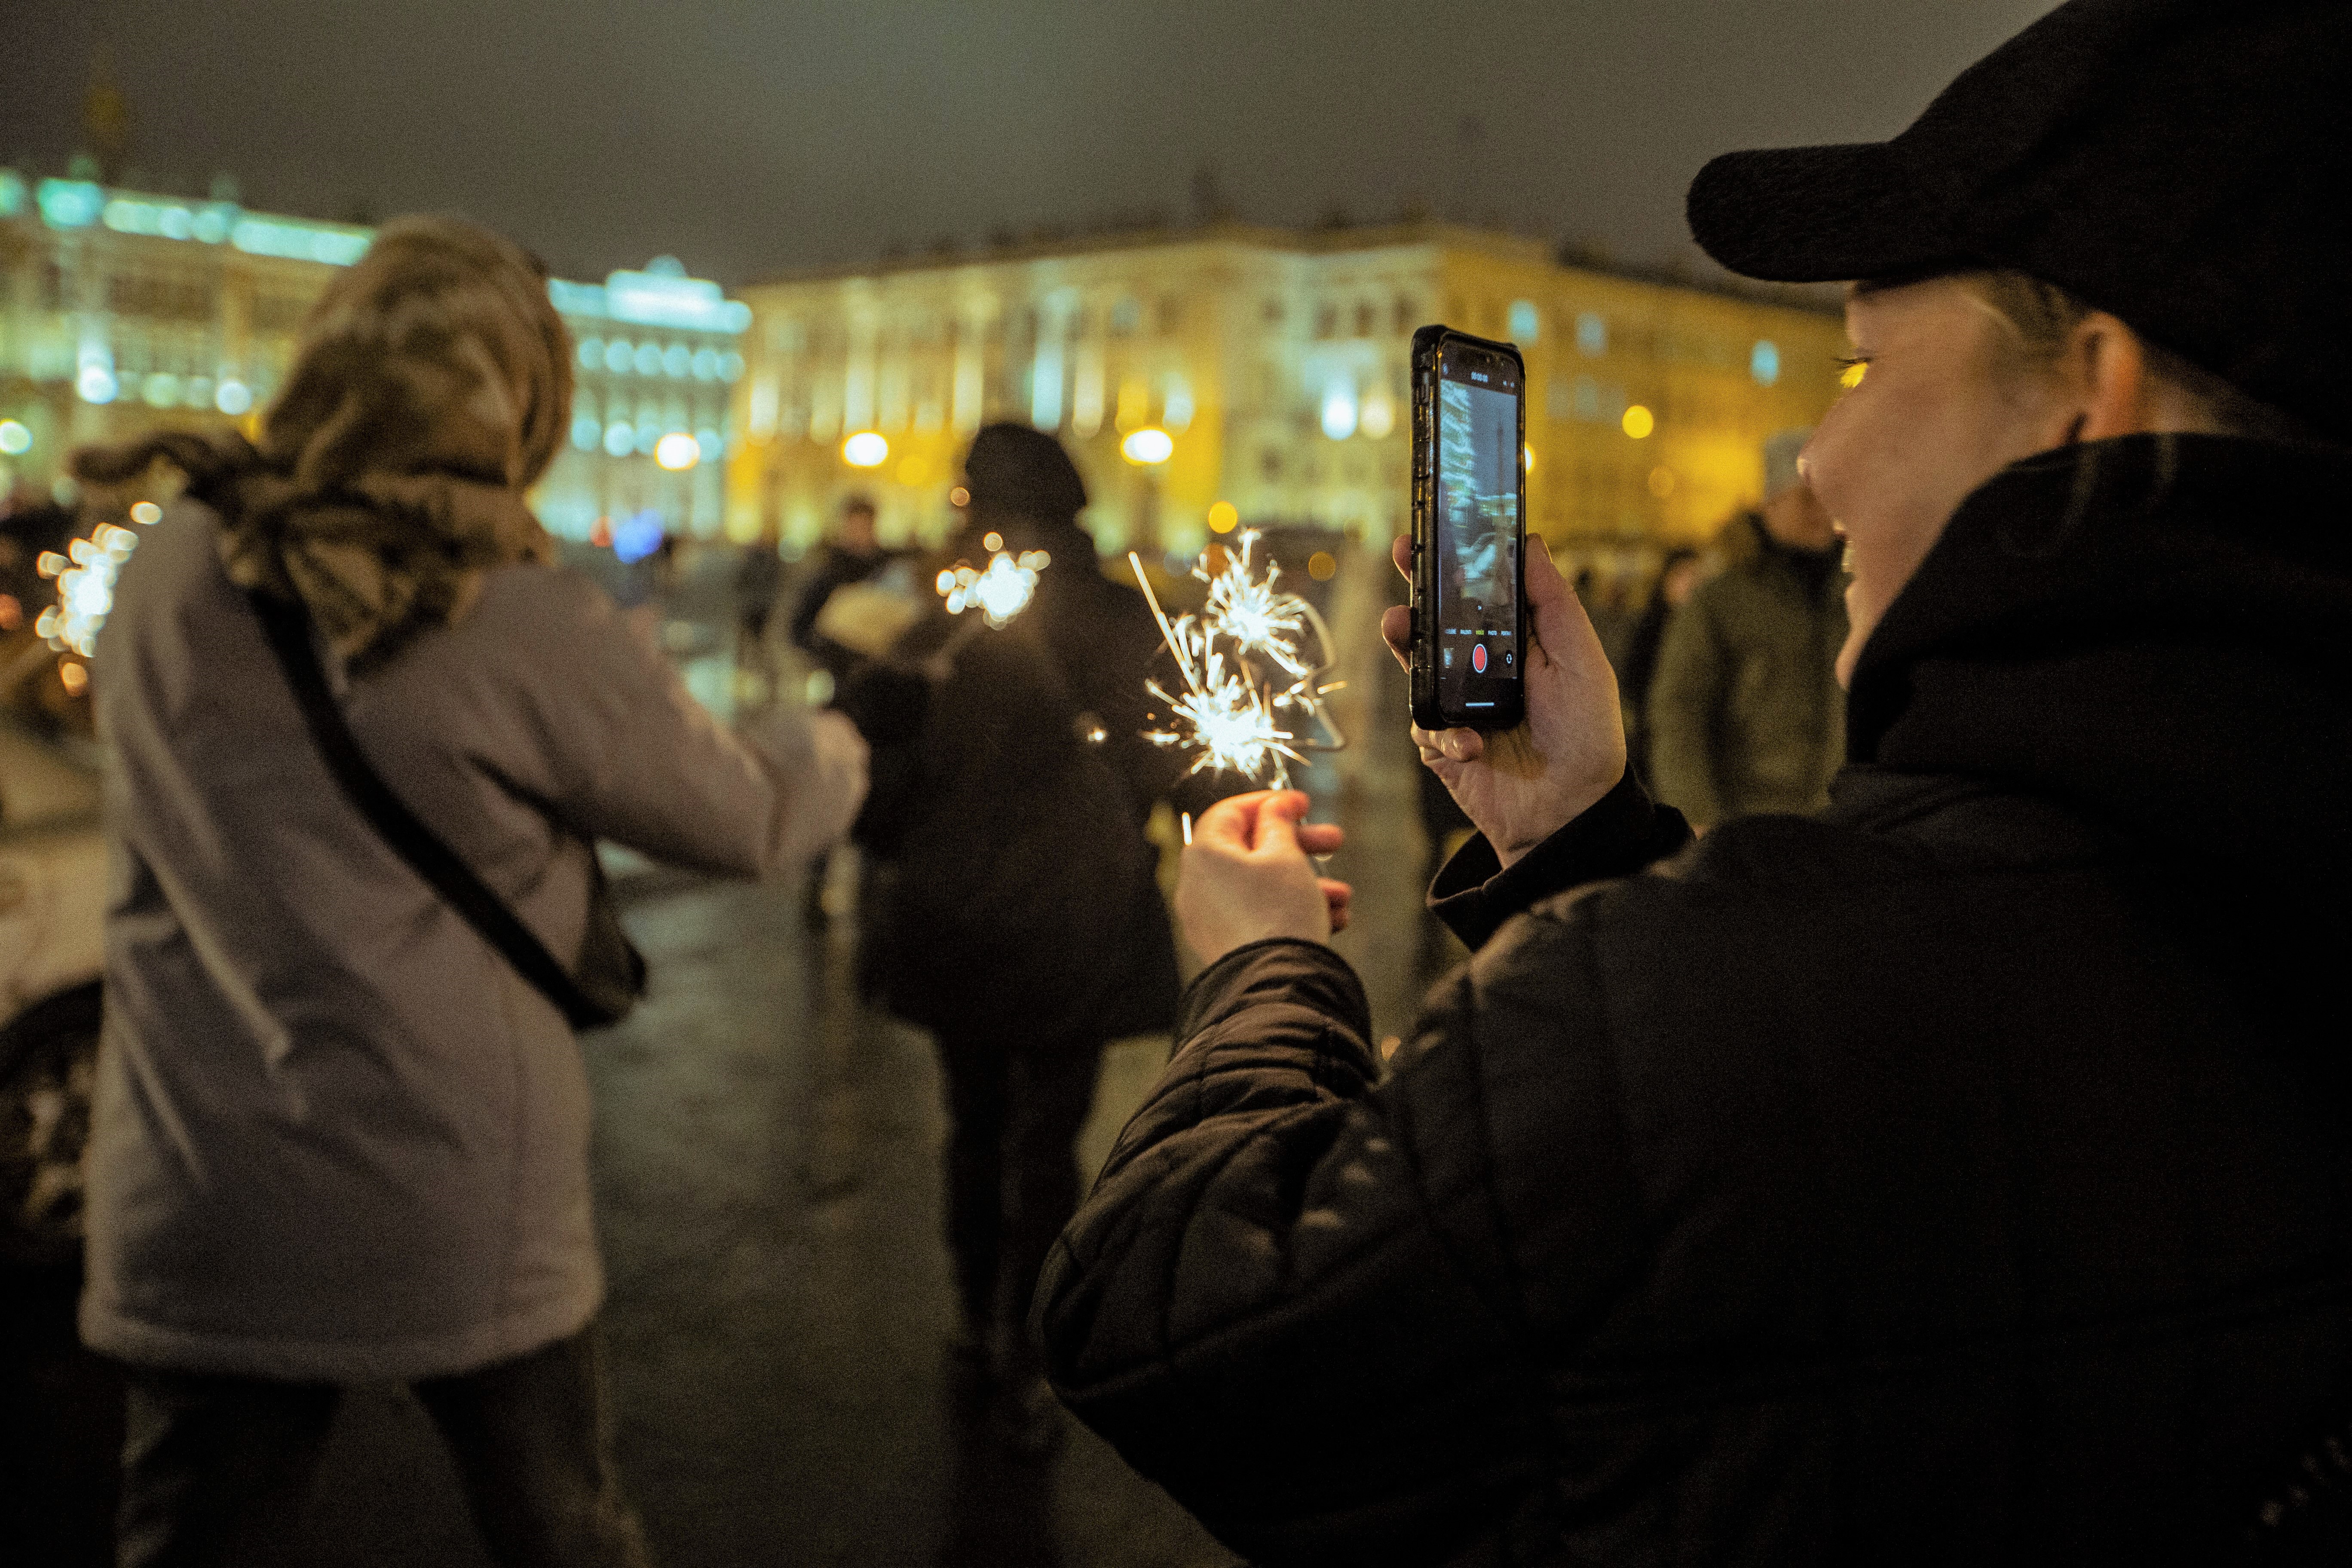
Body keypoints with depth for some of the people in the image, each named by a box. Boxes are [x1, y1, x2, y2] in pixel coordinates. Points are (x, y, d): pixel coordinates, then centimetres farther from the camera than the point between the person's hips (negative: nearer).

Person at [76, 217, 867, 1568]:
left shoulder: (168, 579, -2)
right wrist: (834, 746, 20)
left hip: (195, 1215, 4)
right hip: (464, 1223, -3)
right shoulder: (528, 626, -15)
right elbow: (747, 821, -3)